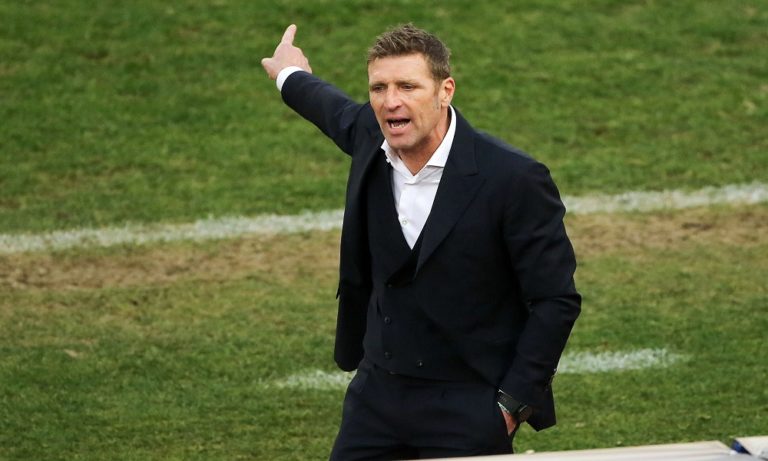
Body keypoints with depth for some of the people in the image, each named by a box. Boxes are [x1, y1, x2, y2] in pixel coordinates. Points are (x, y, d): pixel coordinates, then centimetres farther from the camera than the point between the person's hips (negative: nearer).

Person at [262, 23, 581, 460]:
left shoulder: (514, 178, -19)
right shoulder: (372, 140, -1)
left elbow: (556, 301, -13)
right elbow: (344, 115, 26)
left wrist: (512, 404, -13)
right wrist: (293, 78, 46)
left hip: (468, 408, -6)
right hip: (378, 392, 6)